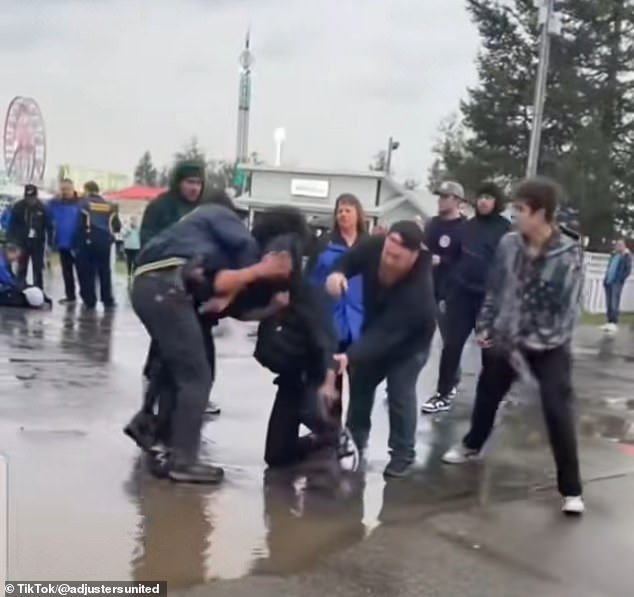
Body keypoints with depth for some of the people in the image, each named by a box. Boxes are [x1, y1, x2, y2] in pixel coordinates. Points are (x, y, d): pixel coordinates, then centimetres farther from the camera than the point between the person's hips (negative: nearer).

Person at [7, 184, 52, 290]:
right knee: (21, 269, 8)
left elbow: (48, 225, -2)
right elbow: (12, 225, -3)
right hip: (22, 242, 0)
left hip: (38, 242, 0)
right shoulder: (18, 207, -5)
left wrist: (50, 241, -5)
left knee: (38, 269, 8)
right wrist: (11, 241, -8)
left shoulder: (42, 208, -5)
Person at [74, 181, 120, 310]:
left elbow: (81, 225, -9)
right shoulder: (109, 206, 10)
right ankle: (108, 300, 11)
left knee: (87, 272, 3)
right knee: (105, 271, 11)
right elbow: (117, 226, 9)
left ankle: (90, 301, 3)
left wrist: (77, 245, -4)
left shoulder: (83, 203, -2)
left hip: (88, 241, -3)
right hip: (104, 242, 4)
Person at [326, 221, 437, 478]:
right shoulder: (374, 247, -29)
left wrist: (350, 357, -56)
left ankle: (403, 454, 9)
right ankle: (354, 440, 34)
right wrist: (338, 273, -34)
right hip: (375, 331, 6)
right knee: (360, 383, 15)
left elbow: (386, 334, -45)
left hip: (409, 342, -6)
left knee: (400, 393, -10)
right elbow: (350, 259, -9)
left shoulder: (418, 289, -43)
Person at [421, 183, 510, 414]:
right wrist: (449, 286, 9)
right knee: (451, 343, 1)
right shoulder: (468, 226, 11)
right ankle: (443, 394, 9)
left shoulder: (505, 229, -3)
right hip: (461, 292, 4)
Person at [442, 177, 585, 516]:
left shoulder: (569, 255, -18)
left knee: (558, 412, -10)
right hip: (504, 337, 5)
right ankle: (472, 445, 49)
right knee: (487, 394, 21)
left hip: (548, 346, -5)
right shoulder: (509, 244, -6)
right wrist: (484, 326, 3)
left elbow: (568, 308, -16)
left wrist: (537, 343, -20)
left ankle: (571, 490, 2)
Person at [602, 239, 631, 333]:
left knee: (614, 303, -16)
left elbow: (628, 270, -5)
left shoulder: (626, 256, 1)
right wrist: (605, 279, 13)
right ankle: (609, 323, 7)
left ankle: (614, 324, -20)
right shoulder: (613, 256, 20)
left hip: (617, 282, -7)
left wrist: (621, 280, -13)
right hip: (608, 282, 7)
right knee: (609, 303, 4)